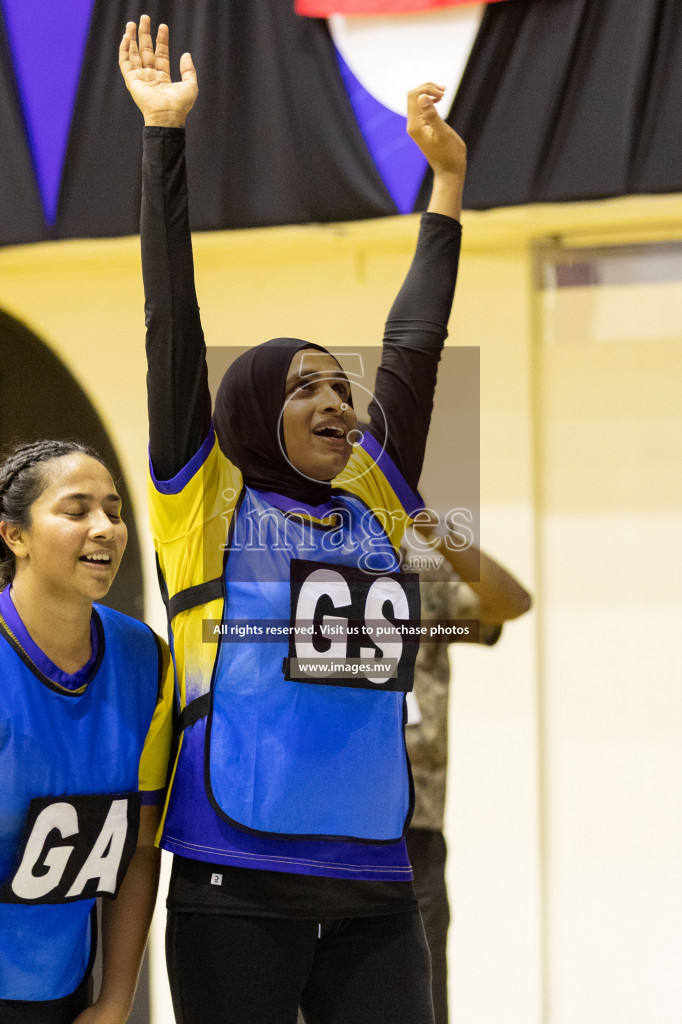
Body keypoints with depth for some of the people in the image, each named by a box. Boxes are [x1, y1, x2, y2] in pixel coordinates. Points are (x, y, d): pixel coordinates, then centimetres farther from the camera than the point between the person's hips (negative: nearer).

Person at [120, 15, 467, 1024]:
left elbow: (414, 345, 19)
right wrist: (166, 131, 2)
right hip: (237, 890, -4)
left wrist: (447, 176, 24)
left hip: (375, 891, 4)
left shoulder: (376, 502, 14)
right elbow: (173, 326, 1)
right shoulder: (210, 502, 3)